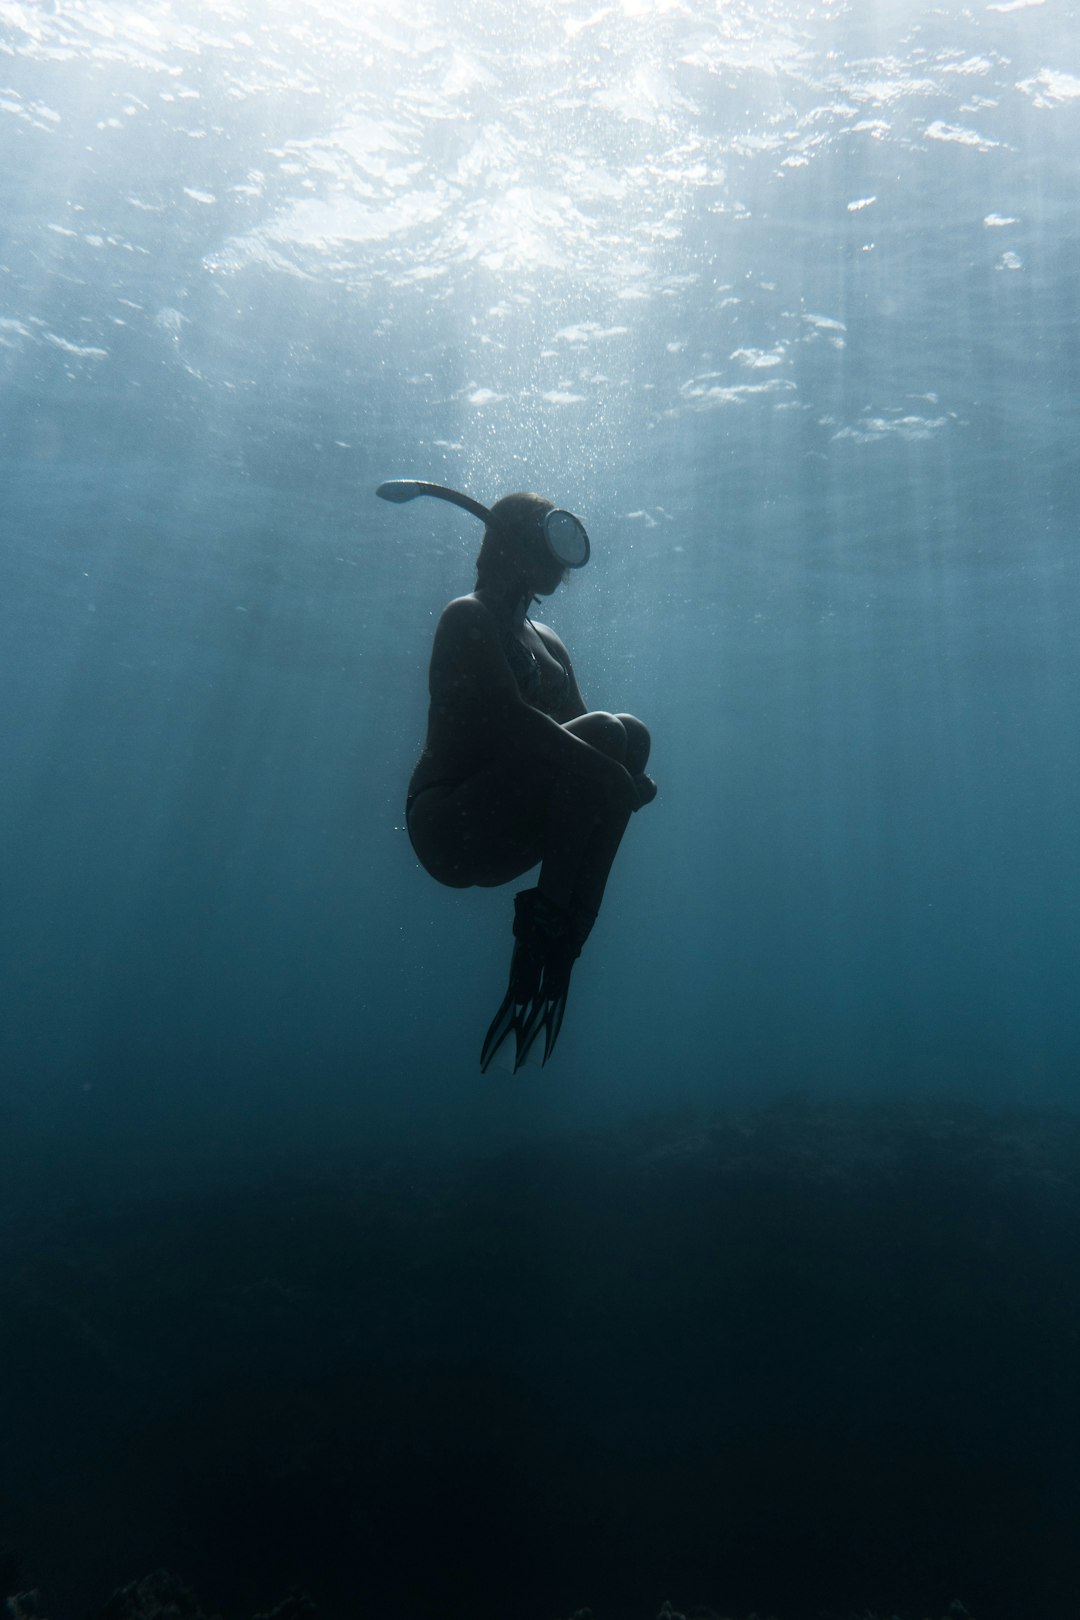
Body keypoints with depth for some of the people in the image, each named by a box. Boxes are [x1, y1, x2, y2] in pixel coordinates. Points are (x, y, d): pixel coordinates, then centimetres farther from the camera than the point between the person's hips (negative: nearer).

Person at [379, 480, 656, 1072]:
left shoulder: (548, 645, 21)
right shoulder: (468, 618, -4)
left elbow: (580, 746, 15)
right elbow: (510, 719, -21)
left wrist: (623, 776, -9)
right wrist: (618, 775, -24)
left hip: (501, 832, 8)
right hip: (451, 820, -8)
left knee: (626, 734, -8)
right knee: (604, 735, -23)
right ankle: (546, 924, -19)